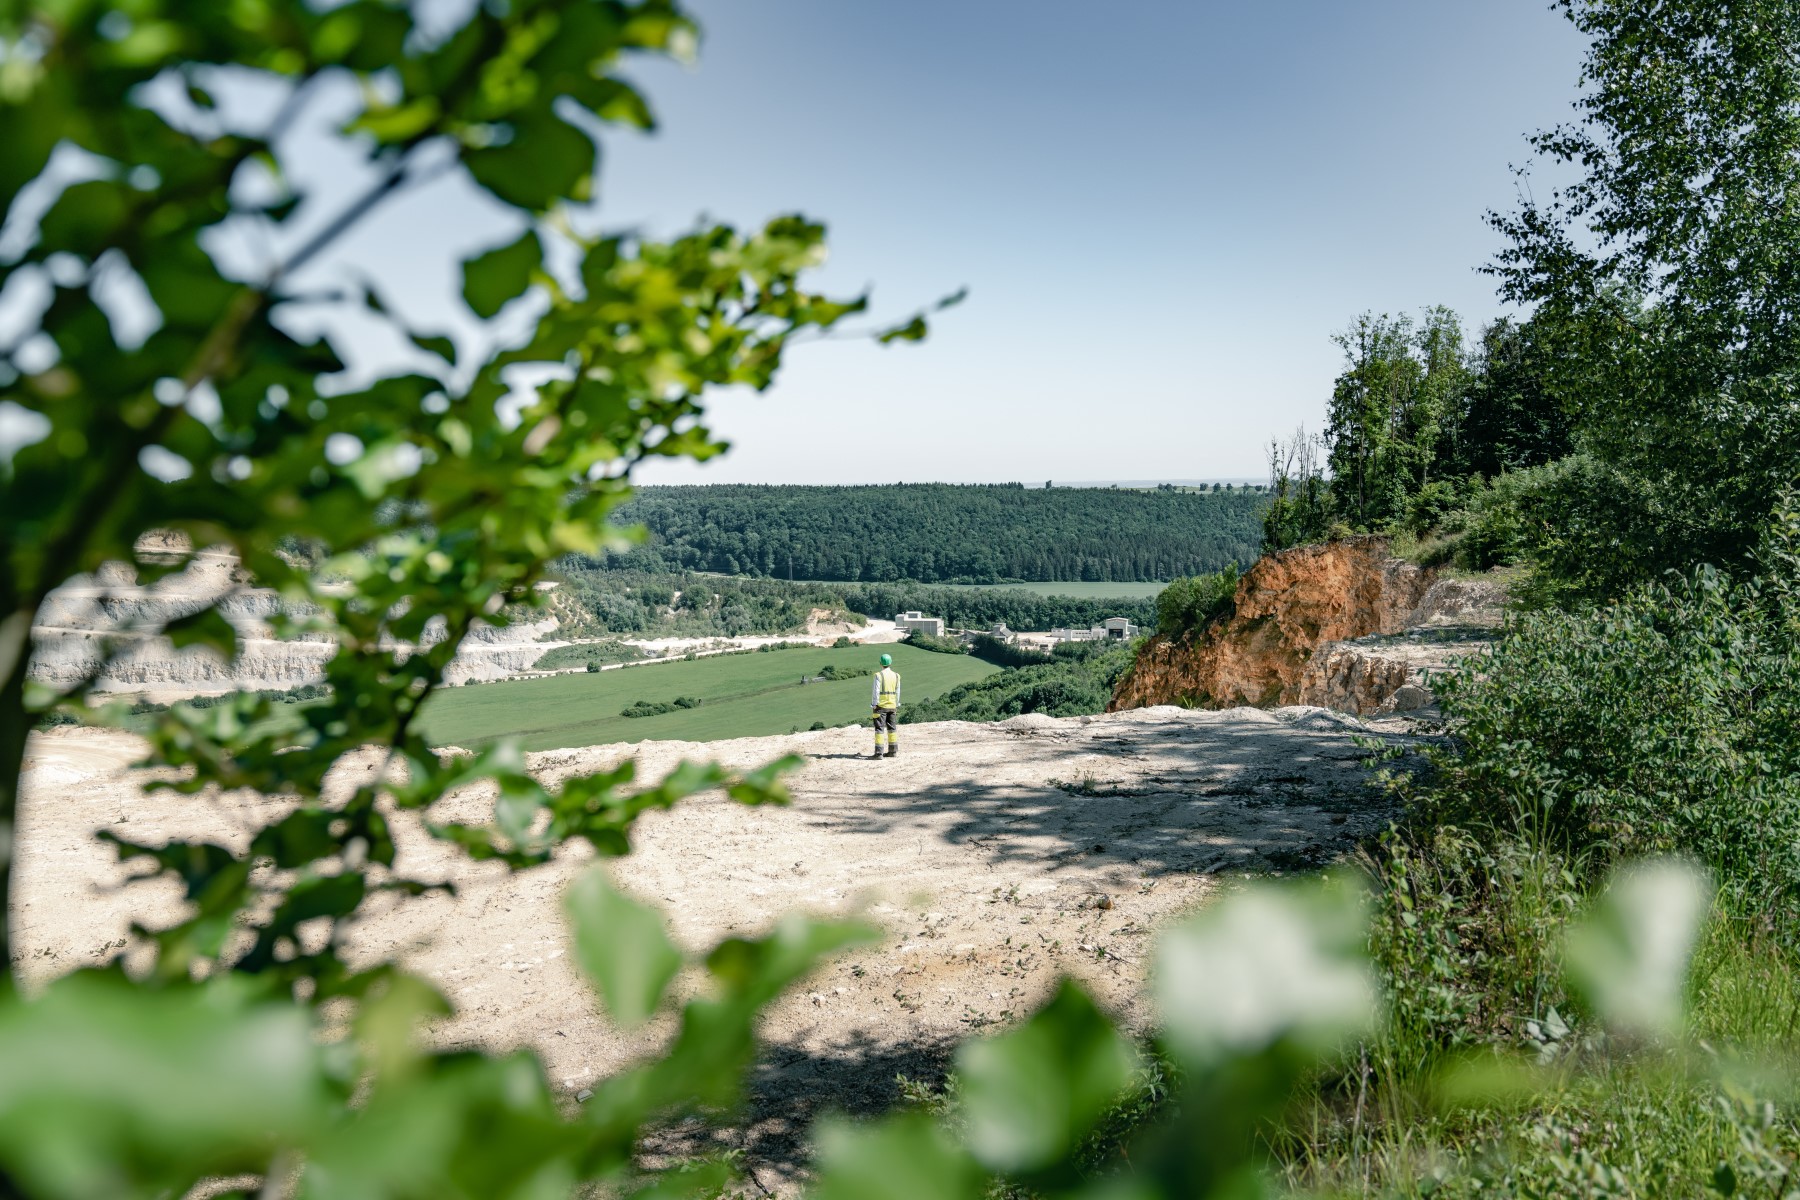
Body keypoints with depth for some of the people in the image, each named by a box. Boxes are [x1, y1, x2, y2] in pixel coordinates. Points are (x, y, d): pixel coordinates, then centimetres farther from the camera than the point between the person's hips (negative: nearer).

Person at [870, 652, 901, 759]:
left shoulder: (879, 675, -11)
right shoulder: (896, 676, 5)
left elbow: (876, 691, -13)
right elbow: (897, 692, 9)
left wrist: (874, 705, -8)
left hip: (881, 706, -5)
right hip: (892, 706, 5)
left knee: (879, 728, -4)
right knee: (892, 728, 14)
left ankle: (878, 753, -8)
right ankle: (893, 751, 17)